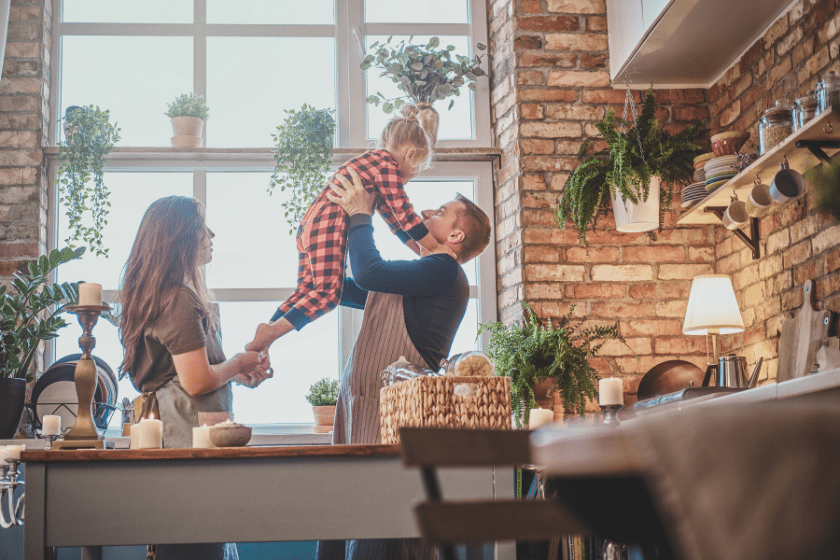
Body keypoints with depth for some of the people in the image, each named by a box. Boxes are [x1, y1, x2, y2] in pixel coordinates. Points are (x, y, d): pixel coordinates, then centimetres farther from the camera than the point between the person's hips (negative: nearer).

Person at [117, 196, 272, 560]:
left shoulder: (153, 295, 16)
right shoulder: (180, 299, -15)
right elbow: (197, 381, -19)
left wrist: (236, 374, 16)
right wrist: (238, 364, -1)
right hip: (191, 441, -10)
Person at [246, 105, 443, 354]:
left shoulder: (373, 160, 28)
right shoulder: (388, 164, -4)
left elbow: (391, 214, 30)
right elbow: (403, 213, -8)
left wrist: (419, 249, 26)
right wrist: (435, 248, -3)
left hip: (310, 223, 10)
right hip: (330, 224, -10)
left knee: (305, 291, 12)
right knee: (328, 292, -14)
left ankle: (263, 339, 8)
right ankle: (271, 332, -22)